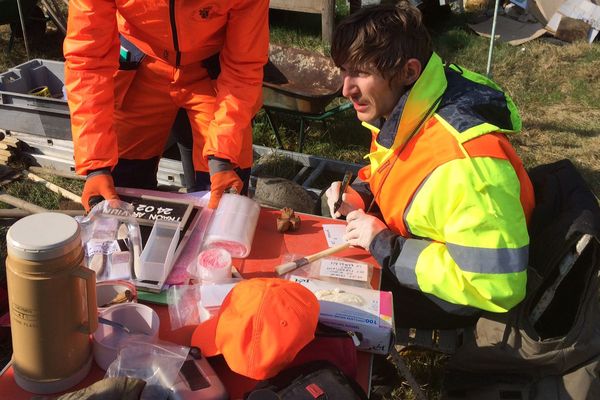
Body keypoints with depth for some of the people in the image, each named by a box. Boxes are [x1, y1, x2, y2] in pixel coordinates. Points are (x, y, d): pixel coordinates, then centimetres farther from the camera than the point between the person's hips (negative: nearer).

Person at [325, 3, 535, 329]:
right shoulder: (401, 111, -10)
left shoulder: (463, 161, -38)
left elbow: (496, 287, -36)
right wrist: (357, 195, -8)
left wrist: (384, 246, -29)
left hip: (444, 296, -8)